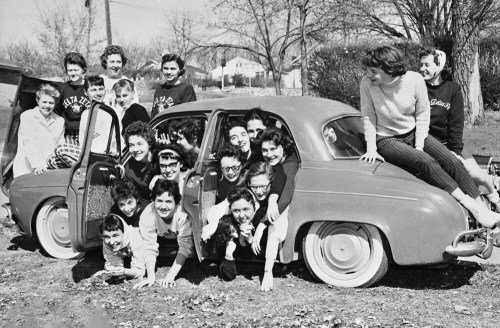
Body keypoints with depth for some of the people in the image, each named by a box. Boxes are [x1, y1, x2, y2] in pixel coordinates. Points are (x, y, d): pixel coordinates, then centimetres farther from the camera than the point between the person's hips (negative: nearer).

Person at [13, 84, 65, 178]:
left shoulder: (60, 121, 14)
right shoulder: (27, 117, 0)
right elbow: (29, 143, -11)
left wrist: (54, 158, -11)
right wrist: (38, 165, -23)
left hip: (50, 169, 4)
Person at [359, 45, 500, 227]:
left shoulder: (415, 80, -13)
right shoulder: (367, 84, -16)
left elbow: (423, 114, -3)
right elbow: (368, 117, -8)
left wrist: (419, 146, -10)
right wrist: (371, 149, -14)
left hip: (414, 133, 3)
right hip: (387, 140, -3)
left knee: (453, 162, -17)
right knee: (426, 162, -29)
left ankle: (482, 210, -14)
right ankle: (469, 204, -23)